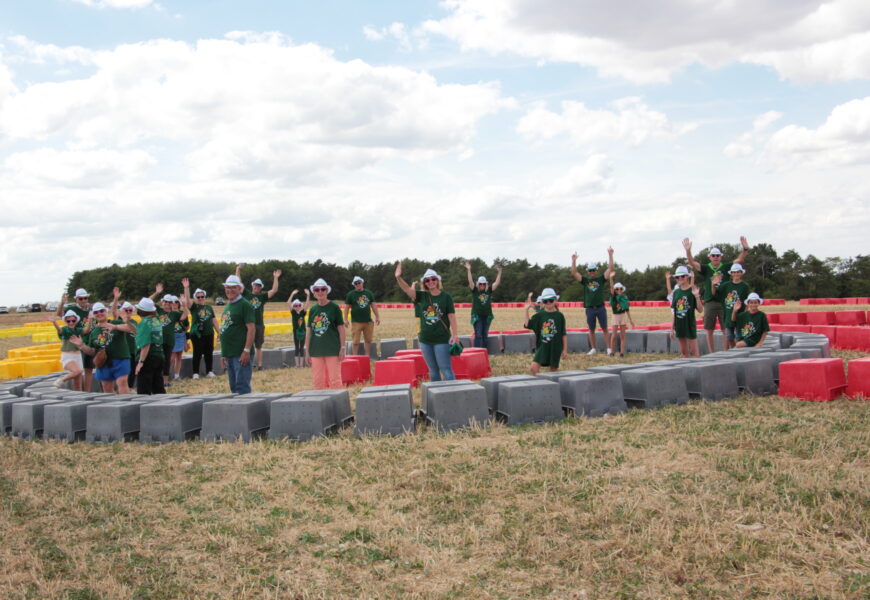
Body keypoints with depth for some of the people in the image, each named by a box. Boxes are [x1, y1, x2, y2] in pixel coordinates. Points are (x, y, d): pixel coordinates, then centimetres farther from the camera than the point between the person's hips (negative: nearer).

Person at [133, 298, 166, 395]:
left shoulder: (144, 323, -14)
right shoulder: (157, 321, 9)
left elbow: (146, 345, -21)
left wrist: (141, 361, -21)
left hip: (147, 358, -8)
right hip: (159, 356, 8)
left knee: (143, 392, -2)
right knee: (159, 389, 15)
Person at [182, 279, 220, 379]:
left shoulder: (209, 307, 11)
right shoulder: (194, 306, 1)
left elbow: (214, 320, 13)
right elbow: (187, 301, -18)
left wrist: (219, 332, 10)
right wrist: (186, 288, -31)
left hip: (209, 334, 3)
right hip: (196, 334, -3)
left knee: (209, 353, 7)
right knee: (197, 353, -1)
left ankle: (209, 371, 18)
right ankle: (195, 373, 6)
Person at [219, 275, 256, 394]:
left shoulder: (245, 305, -7)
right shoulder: (227, 306, 18)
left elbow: (251, 328, -14)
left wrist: (247, 350, -21)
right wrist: (224, 354, 20)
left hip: (241, 354, -9)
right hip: (229, 354, 9)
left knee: (242, 387, -8)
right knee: (234, 388, 12)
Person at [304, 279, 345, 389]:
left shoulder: (334, 307, -1)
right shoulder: (312, 309, 10)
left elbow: (341, 328, -1)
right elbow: (308, 331, 13)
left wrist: (342, 348, -6)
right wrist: (307, 352, 11)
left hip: (332, 349, -4)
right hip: (316, 350, 4)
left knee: (335, 380, -5)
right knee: (318, 380, 7)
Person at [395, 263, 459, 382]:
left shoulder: (446, 296, -2)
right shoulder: (422, 296, 5)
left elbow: (452, 317, -4)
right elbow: (407, 289, -9)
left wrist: (455, 335, -11)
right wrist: (398, 277, -27)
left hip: (442, 339, -4)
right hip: (425, 340, 4)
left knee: (445, 369, -5)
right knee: (433, 370, 12)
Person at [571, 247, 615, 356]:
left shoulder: (601, 279, 6)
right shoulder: (585, 280, 8)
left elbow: (610, 268, -1)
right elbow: (574, 272, 1)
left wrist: (610, 255, -7)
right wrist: (573, 260, -7)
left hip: (601, 308, -1)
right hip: (589, 309, 1)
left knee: (605, 329, 1)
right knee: (591, 330, 8)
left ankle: (609, 349, 1)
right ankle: (594, 349, 15)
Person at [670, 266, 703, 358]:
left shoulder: (692, 290, -7)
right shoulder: (676, 292, 8)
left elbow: (700, 310, -11)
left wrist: (697, 296, -24)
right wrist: (672, 328, 11)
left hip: (690, 324, -5)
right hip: (679, 325, 5)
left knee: (694, 352, -3)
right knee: (684, 352, 10)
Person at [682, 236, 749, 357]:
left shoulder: (726, 267, 6)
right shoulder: (705, 269, 6)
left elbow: (740, 260, -2)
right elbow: (692, 263, -6)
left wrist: (745, 249, -19)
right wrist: (688, 250, -22)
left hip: (724, 302, 0)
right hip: (709, 302, 1)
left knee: (726, 329, 1)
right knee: (709, 330, 4)